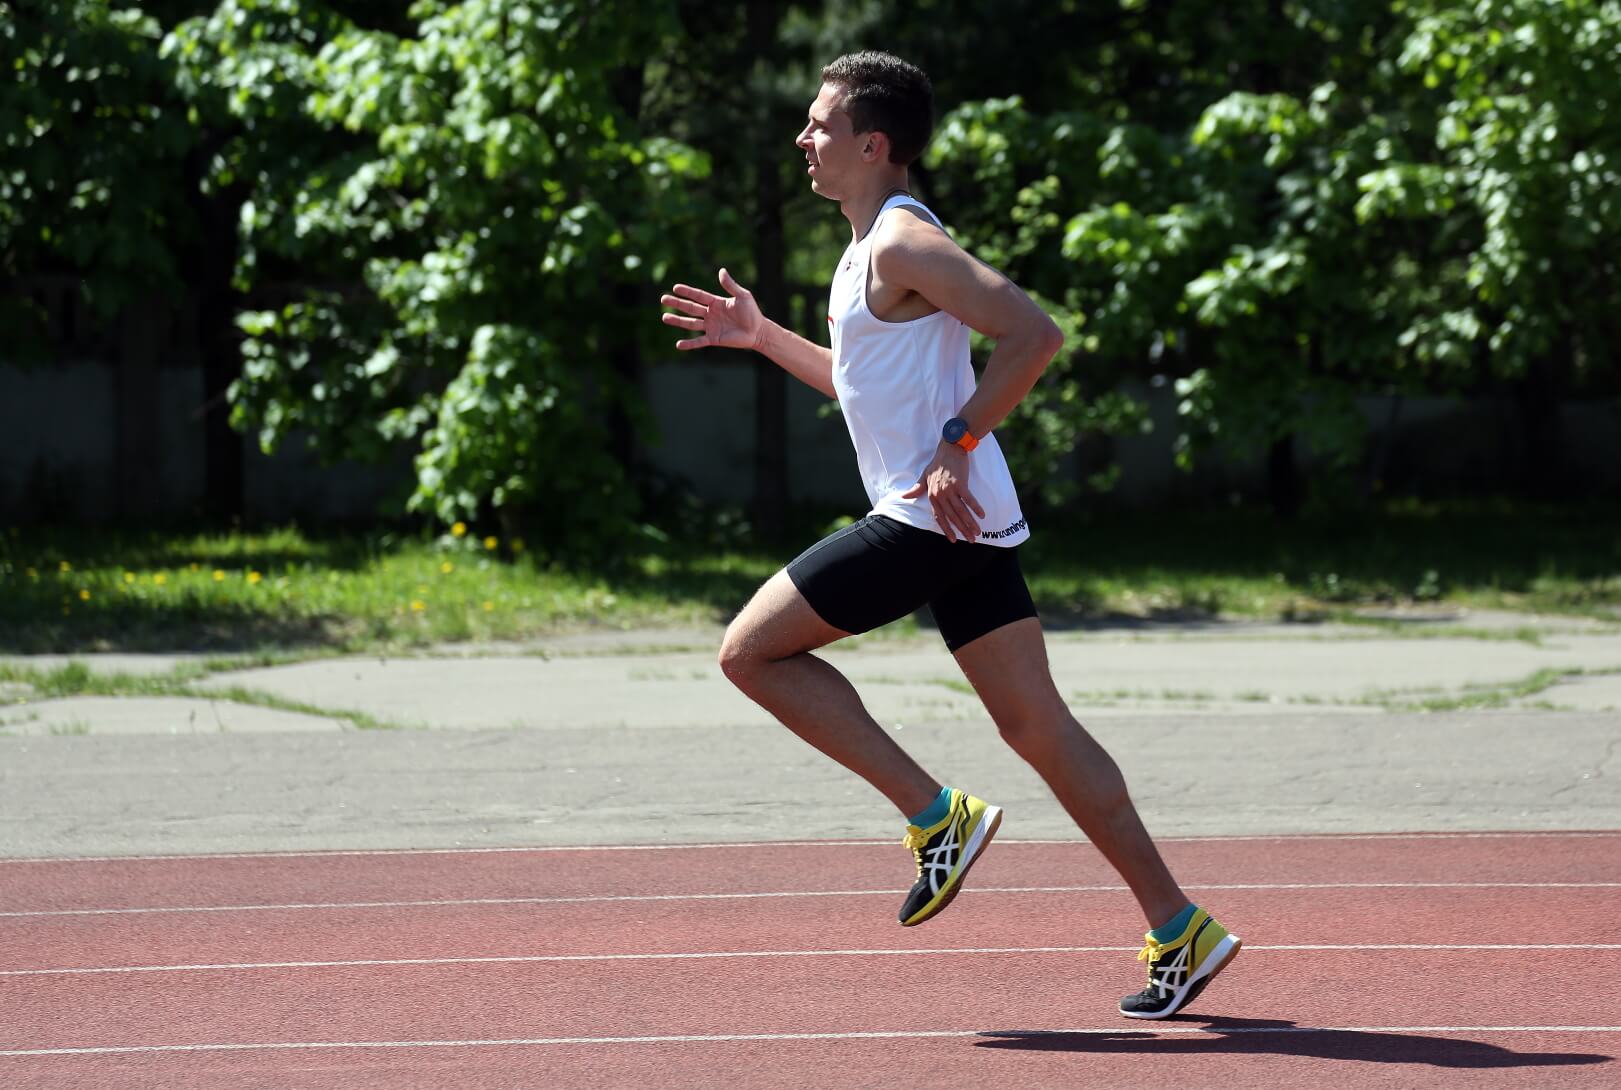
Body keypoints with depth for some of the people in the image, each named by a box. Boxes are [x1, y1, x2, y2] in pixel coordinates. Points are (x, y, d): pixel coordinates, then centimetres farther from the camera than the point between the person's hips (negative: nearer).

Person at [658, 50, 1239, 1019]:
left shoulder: (902, 243, -11)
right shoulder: (873, 248, 19)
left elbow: (1033, 334, -22)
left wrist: (955, 447, -21)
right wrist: (763, 337, 29)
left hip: (932, 514, -10)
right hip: (969, 527, 10)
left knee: (752, 649, -2)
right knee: (1036, 726, 7)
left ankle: (935, 813, -5)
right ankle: (1181, 931, 4)